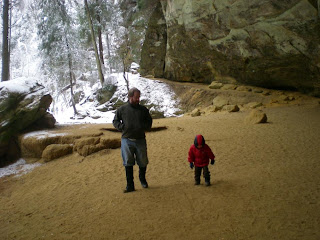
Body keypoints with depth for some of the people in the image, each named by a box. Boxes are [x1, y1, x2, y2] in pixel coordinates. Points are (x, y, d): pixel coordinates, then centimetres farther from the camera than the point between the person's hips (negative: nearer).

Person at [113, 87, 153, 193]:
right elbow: (115, 121, 11)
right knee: (128, 163, 1)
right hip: (127, 140, -1)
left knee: (143, 162, 8)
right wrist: (122, 127, -7)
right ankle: (130, 185, 11)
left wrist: (144, 127, -3)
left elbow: (149, 121, 17)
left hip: (140, 140, 2)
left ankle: (142, 179, 36)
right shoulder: (122, 109, 2)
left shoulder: (143, 109, 6)